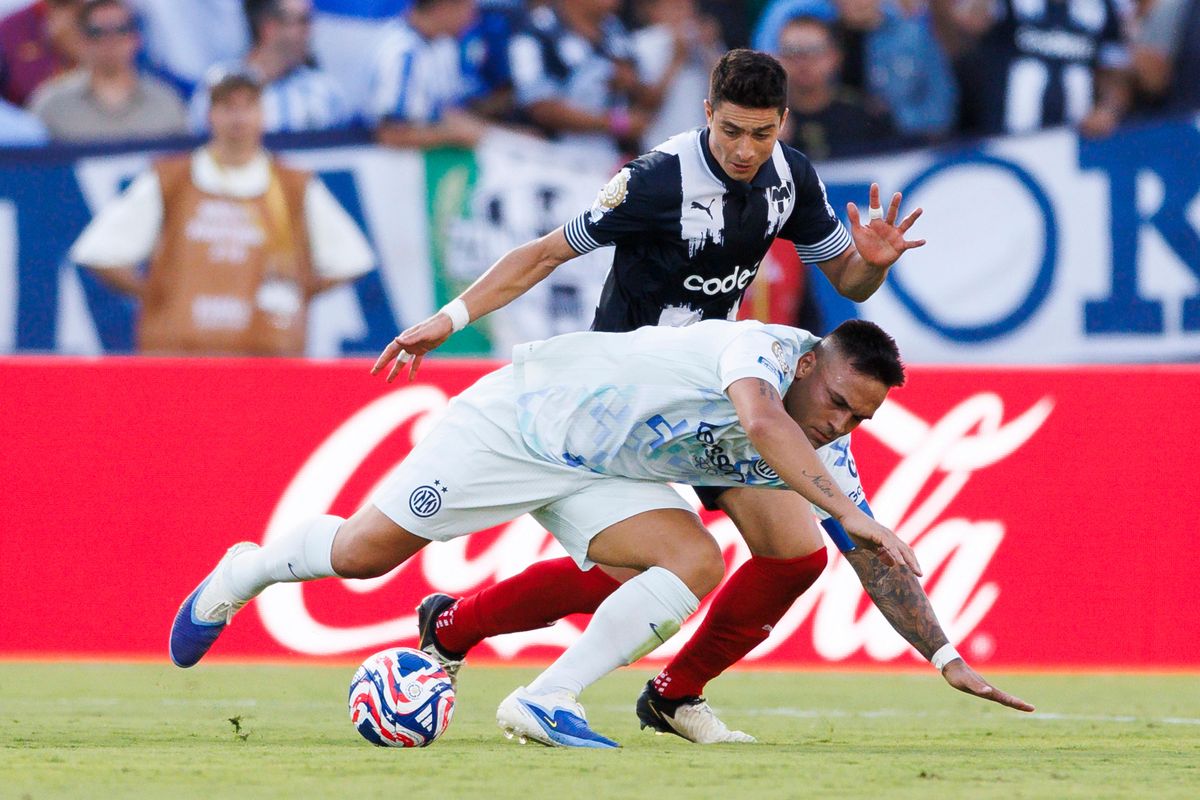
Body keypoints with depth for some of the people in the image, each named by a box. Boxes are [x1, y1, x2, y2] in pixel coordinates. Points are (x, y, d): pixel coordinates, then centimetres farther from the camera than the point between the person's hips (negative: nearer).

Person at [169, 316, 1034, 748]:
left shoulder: (819, 455, -6)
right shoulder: (760, 345, -27)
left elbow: (878, 567, 0)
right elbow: (760, 419, -49)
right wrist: (850, 513, -54)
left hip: (604, 476, 6)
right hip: (523, 415, -6)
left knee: (696, 563, -20)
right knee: (363, 554, -1)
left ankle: (548, 701, -16)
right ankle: (241, 576, 30)